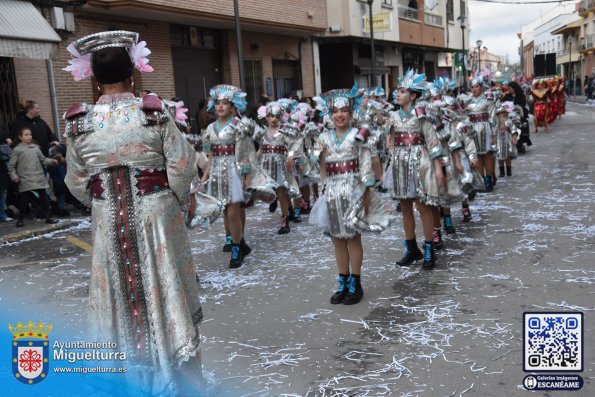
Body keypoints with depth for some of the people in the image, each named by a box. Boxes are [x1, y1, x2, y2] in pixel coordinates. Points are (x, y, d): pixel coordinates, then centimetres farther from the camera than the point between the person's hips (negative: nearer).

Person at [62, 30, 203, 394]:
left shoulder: (79, 121, -5)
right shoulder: (154, 111, -11)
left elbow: (77, 183, 2)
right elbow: (181, 167, -9)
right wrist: (176, 203, 7)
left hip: (109, 223, 1)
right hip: (156, 217, -1)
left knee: (122, 295, 14)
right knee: (164, 293, 10)